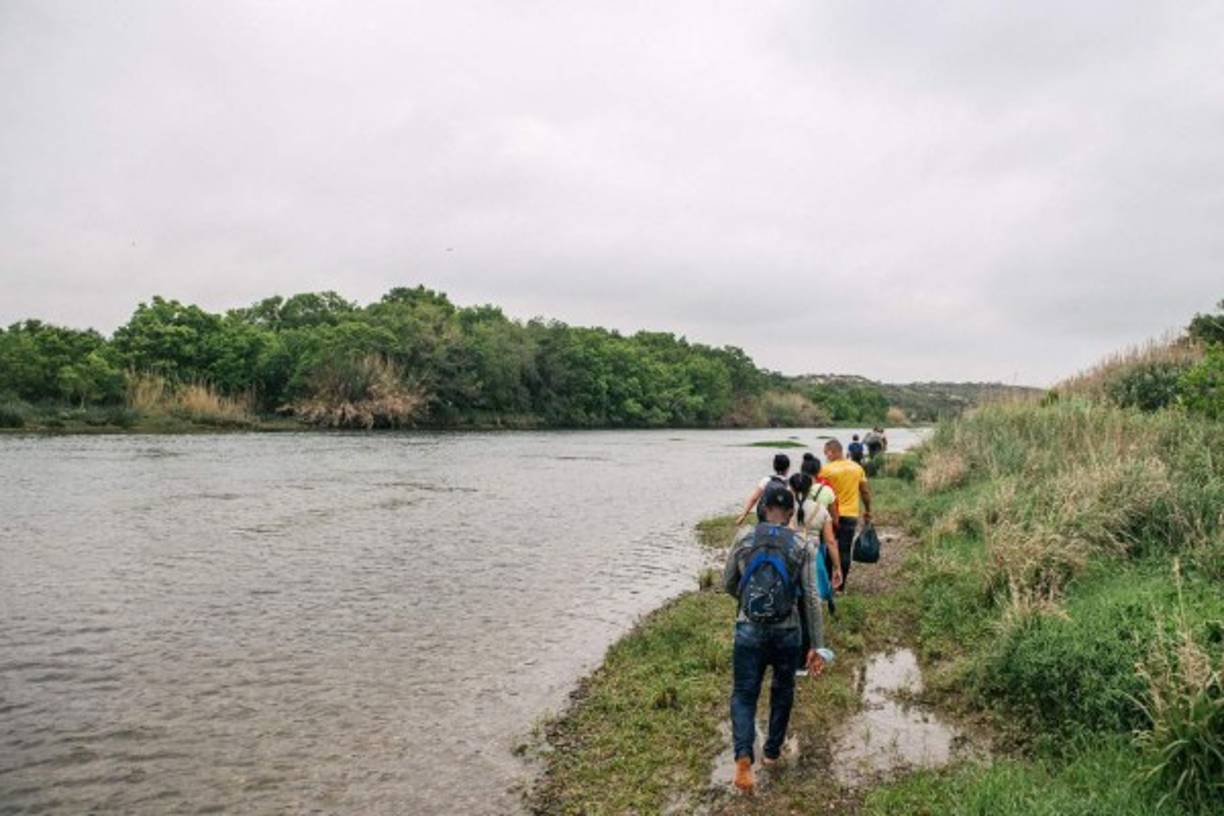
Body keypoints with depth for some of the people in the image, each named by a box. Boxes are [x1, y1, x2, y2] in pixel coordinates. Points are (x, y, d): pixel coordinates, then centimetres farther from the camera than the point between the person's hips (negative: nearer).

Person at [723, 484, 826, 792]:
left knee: (743, 695, 8)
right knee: (782, 692, 22)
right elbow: (811, 599, -6)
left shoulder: (744, 538, -1)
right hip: (787, 633, 1)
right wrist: (817, 646, -2)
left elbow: (728, 584, 6)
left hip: (748, 631, 0)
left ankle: (744, 756, -13)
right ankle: (772, 751, 35)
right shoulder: (801, 547, -3)